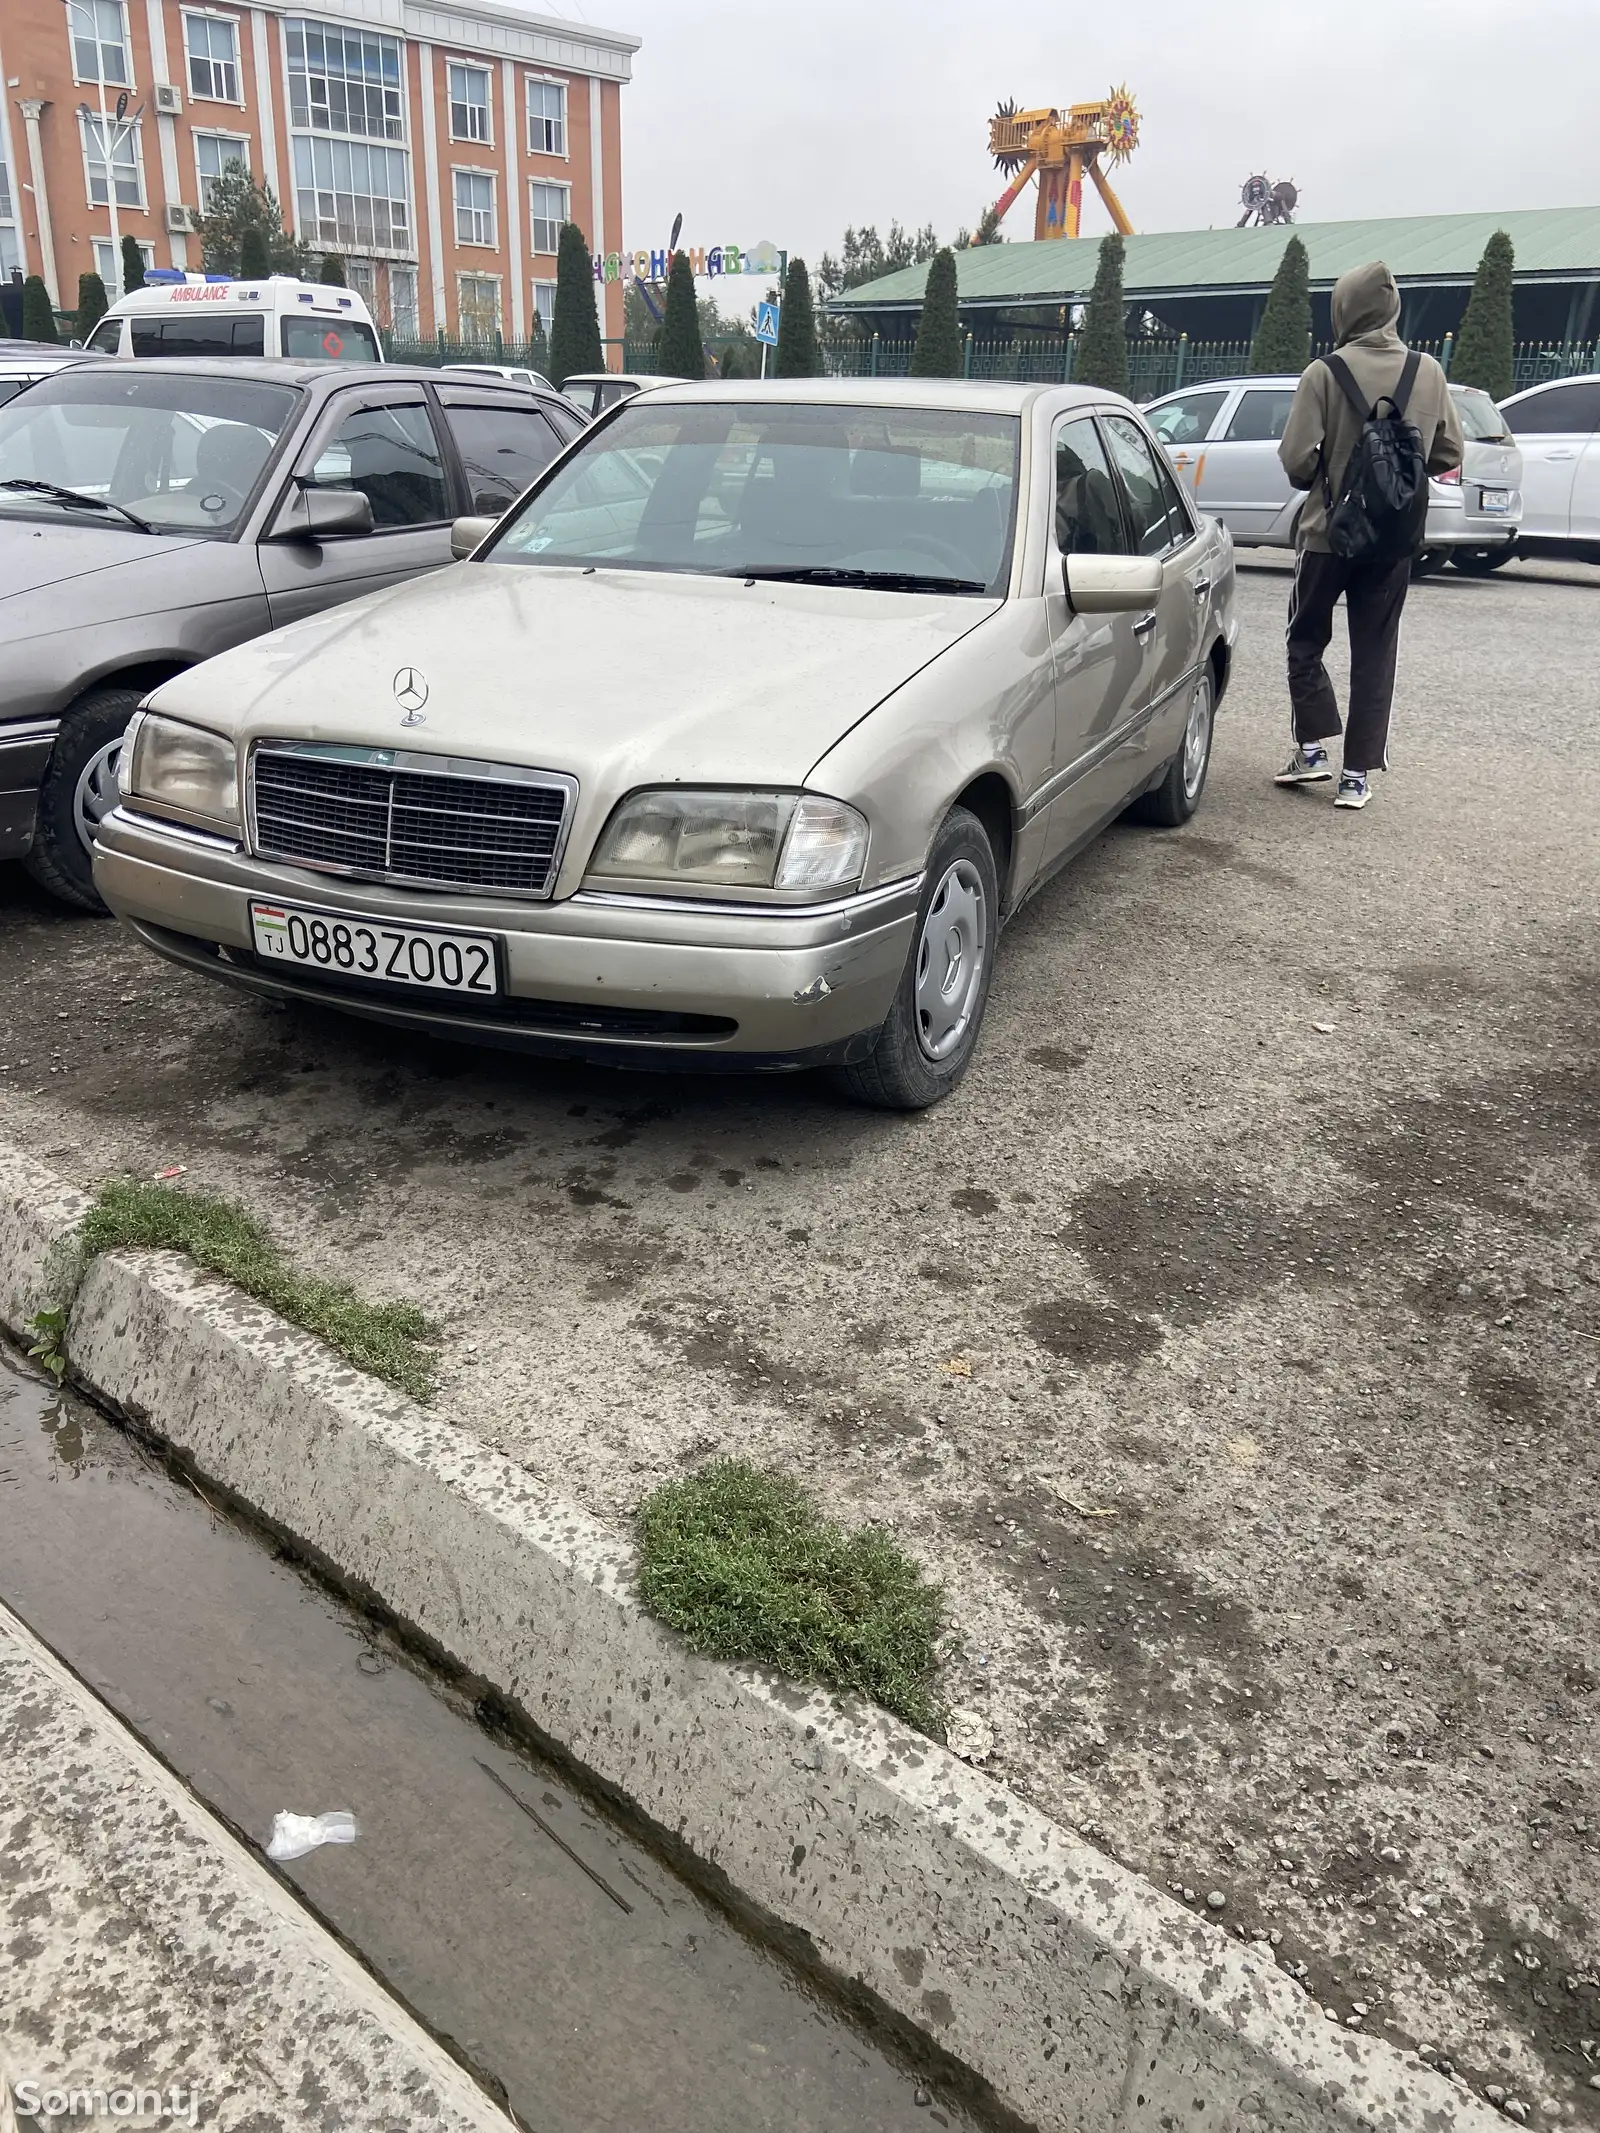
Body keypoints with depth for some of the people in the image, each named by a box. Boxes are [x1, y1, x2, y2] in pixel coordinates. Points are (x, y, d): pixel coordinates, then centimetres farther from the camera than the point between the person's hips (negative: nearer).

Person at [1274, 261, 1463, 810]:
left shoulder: (1325, 373, -13)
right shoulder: (1429, 373, 0)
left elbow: (1296, 459, -16)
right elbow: (1449, 454, 7)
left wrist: (1319, 482, 5)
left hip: (1329, 532, -3)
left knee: (1306, 641, 15)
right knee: (1375, 656, 8)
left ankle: (1313, 748, 5)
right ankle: (1357, 774, 8)